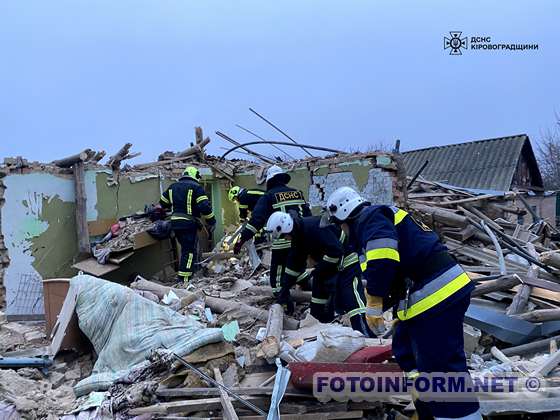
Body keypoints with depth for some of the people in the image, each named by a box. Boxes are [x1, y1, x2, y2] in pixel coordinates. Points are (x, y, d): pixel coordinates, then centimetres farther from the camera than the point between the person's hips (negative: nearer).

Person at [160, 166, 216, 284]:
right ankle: (183, 280, -8)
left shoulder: (173, 187, 16)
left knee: (185, 248, 21)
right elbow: (205, 207, -14)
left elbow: (163, 203, 24)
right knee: (189, 251, -4)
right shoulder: (196, 187, -6)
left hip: (175, 223, 7)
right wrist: (211, 222, -5)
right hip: (189, 224, -7)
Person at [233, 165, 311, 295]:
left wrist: (242, 239, -15)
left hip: (282, 243, -5)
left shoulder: (269, 196, -3)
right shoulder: (298, 192, 12)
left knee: (278, 274, 6)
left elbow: (256, 219, -14)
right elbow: (308, 215, 15)